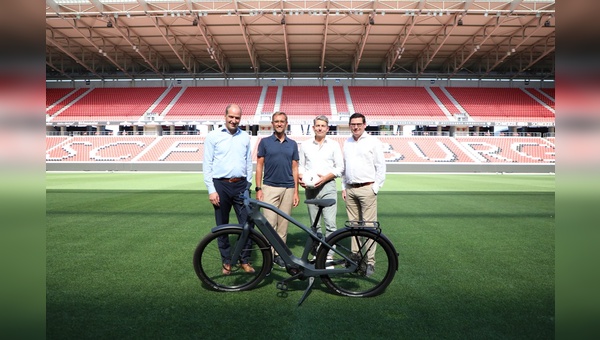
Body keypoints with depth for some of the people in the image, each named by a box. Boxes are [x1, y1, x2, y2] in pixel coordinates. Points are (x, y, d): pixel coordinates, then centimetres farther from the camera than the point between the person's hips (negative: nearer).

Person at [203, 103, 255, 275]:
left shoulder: (245, 137, 7)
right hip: (221, 185, -2)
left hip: (241, 185, 2)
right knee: (222, 226, 9)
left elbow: (249, 162, 12)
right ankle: (226, 261, 23)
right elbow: (207, 165, -3)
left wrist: (248, 184, 7)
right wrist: (211, 190, -8)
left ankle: (245, 260, 17)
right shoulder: (213, 136, -1)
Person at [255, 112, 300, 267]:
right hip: (270, 188, -2)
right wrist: (258, 188, -5)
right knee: (269, 223, -7)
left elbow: (294, 168, 9)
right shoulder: (265, 142, 3)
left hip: (288, 189, 2)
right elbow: (259, 166, 2)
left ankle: (279, 253, 18)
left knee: (283, 223, 7)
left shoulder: (292, 144, 9)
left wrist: (296, 192, 4)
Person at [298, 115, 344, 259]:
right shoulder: (305, 145, 13)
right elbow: (301, 165, 16)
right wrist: (300, 177, -5)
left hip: (327, 186, -3)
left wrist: (325, 177, -13)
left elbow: (340, 168, 1)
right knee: (314, 224, 9)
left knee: (330, 223, -10)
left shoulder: (334, 145, 5)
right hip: (310, 187, 3)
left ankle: (328, 255, -4)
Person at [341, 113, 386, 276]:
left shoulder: (373, 142, -1)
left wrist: (375, 188, -8)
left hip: (367, 189, -5)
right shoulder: (347, 143, 15)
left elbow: (381, 167, -3)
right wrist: (343, 187, 14)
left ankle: (370, 262, 0)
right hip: (350, 189, 5)